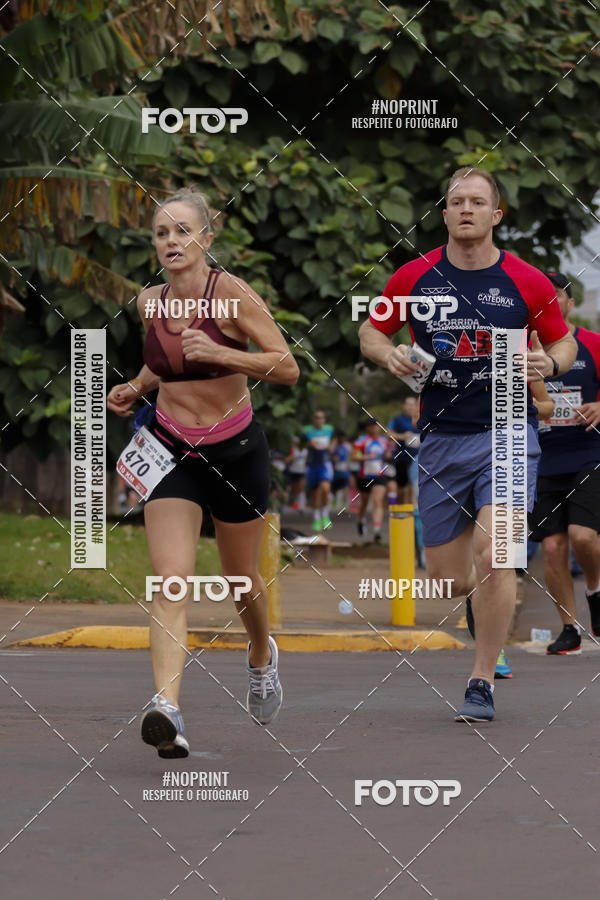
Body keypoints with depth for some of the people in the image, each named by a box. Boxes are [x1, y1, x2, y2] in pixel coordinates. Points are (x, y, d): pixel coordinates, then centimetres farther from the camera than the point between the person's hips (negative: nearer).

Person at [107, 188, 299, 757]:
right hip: (171, 449, 2)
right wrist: (135, 389, 2)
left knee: (241, 580, 15)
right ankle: (167, 708, -28)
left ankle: (261, 656, 48)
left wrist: (220, 352, -30)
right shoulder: (149, 303, 0)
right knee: (170, 578, -17)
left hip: (235, 450, -2)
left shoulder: (229, 293, -15)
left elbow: (288, 369, -18)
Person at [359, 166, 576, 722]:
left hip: (507, 433, -2)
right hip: (441, 440, 2)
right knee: (447, 579, 5)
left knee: (492, 556, -18)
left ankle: (482, 683, -3)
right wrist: (389, 355, -8)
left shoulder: (527, 283, -2)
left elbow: (564, 342, 11)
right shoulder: (413, 278, 1)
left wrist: (549, 364, -11)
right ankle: (496, 594, 44)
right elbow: (371, 332, 14)